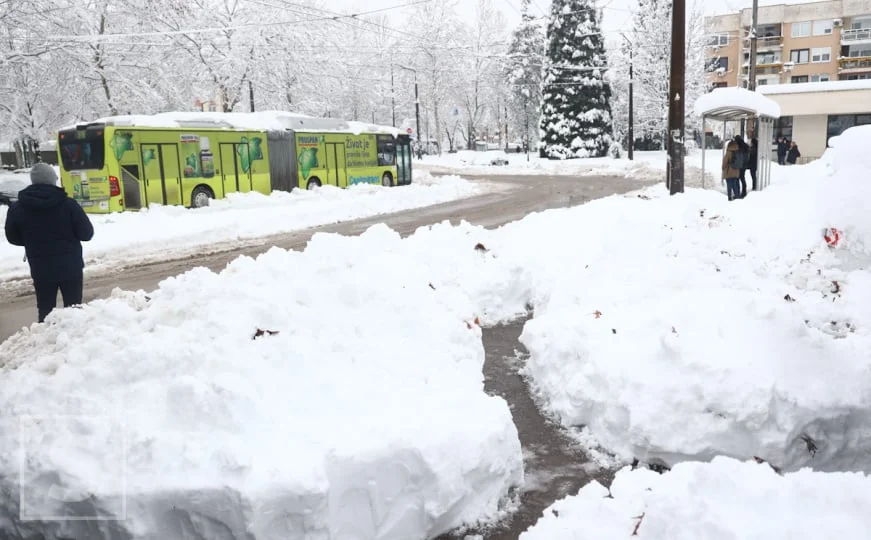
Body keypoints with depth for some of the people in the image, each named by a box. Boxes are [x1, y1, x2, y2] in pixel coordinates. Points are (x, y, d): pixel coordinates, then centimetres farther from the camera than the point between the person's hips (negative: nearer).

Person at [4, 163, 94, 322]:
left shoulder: (16, 209, -4)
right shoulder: (68, 204, -13)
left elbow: (13, 238, 9)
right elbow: (86, 233, -6)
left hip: (41, 270, 2)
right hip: (71, 267, -2)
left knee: (45, 312, 11)